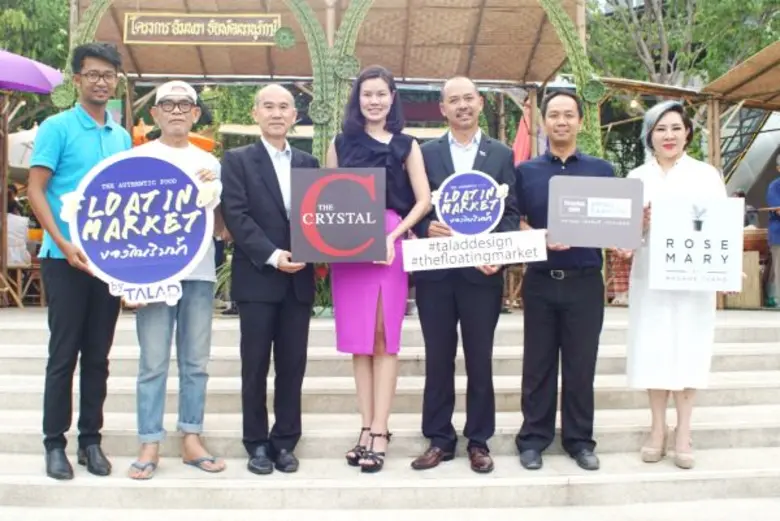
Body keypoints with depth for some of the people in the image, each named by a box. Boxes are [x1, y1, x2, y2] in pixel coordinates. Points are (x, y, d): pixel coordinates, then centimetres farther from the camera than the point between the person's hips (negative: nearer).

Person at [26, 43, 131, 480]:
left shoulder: (123, 137, 12)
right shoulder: (57, 127, -3)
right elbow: (35, 190, -8)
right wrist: (64, 243, -18)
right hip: (66, 257, -4)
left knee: (98, 355, 9)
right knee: (64, 353, 1)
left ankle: (91, 439, 19)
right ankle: (55, 442, 13)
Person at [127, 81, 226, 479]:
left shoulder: (209, 163, 14)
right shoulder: (139, 157, 6)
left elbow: (219, 227, 13)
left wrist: (211, 191, -5)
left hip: (200, 273, 3)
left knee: (196, 361, 7)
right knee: (153, 363, -2)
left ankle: (191, 439, 17)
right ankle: (150, 445, 7)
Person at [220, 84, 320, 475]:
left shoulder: (308, 163, 15)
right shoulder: (237, 160, 4)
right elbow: (235, 215, -7)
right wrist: (272, 255, -16)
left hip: (299, 278, 3)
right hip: (257, 277, -3)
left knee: (292, 365, 6)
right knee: (255, 366, 3)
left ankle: (285, 442, 17)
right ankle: (257, 443, 15)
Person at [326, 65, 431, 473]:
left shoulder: (406, 145, 8)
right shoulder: (341, 143, 13)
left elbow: (423, 200, 1)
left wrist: (393, 236, -12)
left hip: (392, 244, -2)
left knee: (385, 338, -2)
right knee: (359, 339, 4)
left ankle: (379, 431, 0)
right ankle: (367, 427, 12)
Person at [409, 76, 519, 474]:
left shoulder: (502, 154, 8)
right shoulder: (426, 153, 8)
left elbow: (510, 212, 4)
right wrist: (426, 228, -16)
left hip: (482, 270, 0)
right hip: (435, 270, 1)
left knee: (480, 360, 7)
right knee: (438, 359, 7)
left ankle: (478, 442, 19)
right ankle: (439, 439, 19)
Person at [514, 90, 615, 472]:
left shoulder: (601, 170, 8)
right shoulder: (526, 172, 7)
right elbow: (514, 223, 2)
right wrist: (541, 238, -17)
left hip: (585, 281, 0)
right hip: (540, 281, 0)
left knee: (581, 364, 6)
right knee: (538, 363, 6)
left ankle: (579, 439, 18)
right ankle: (533, 437, 16)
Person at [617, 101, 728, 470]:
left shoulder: (707, 174, 5)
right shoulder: (636, 178, 7)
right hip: (650, 276, 1)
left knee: (688, 350, 1)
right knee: (653, 351, 3)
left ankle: (683, 432, 11)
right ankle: (658, 429, 15)